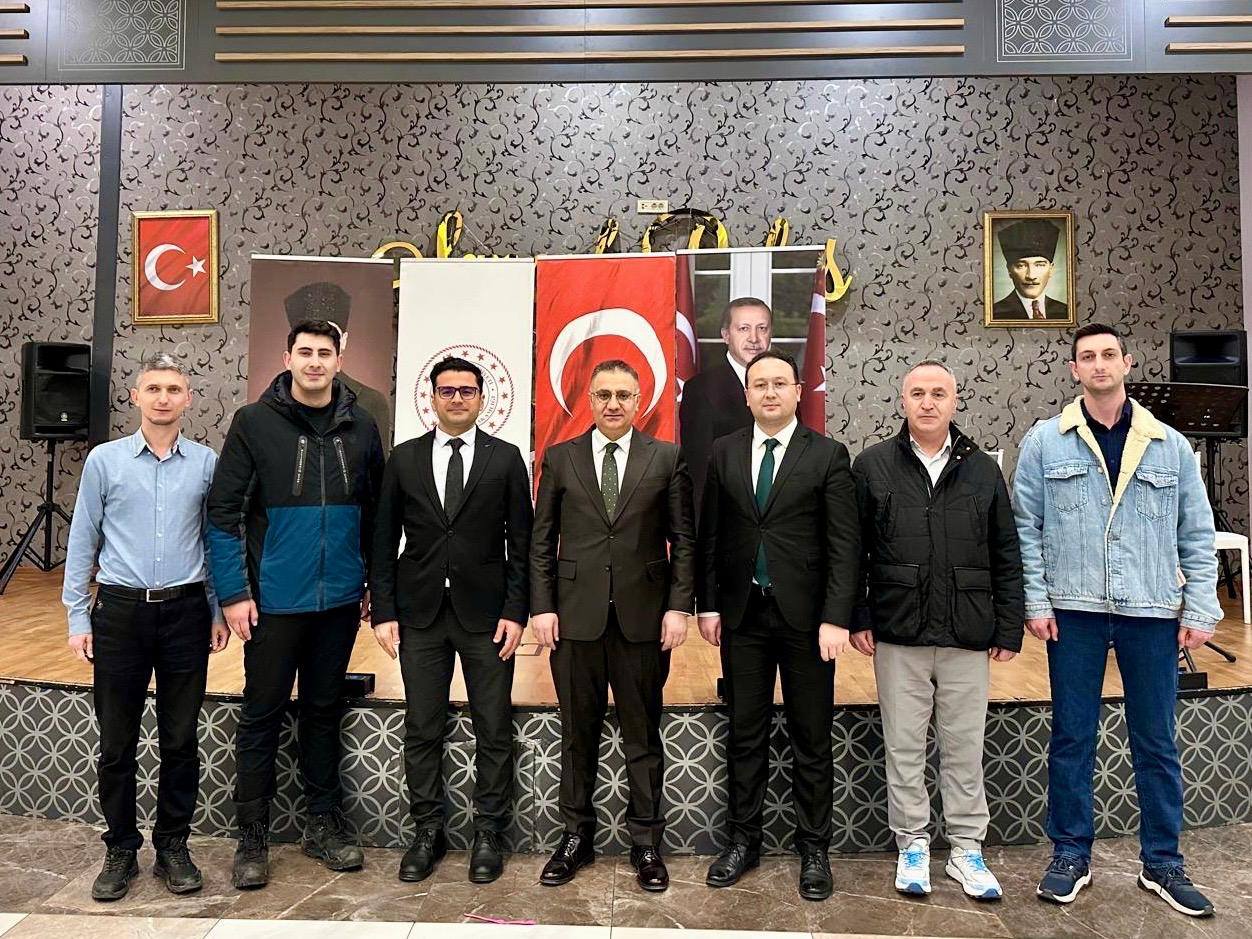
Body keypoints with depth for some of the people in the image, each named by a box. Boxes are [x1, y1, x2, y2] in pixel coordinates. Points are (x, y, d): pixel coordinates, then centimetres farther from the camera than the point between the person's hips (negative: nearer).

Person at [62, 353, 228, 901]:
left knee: (180, 739, 8)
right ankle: (120, 850, 24)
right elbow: (82, 542, 4)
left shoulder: (206, 463, 2)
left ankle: (172, 846, 23)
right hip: (121, 610, 0)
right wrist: (78, 617, 1)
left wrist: (220, 610, 5)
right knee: (117, 741, 8)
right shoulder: (104, 460, 1)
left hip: (185, 611, 0)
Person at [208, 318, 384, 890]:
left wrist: (374, 583, 7)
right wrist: (234, 593, -11)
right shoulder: (255, 422, -4)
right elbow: (224, 513, -6)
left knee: (324, 710, 15)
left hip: (340, 600, 3)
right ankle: (252, 836, 23)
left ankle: (323, 823, 29)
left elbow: (376, 514, 9)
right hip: (273, 600, -3)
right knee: (262, 715, 8)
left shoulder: (360, 427, 4)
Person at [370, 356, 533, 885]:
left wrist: (515, 611, -6)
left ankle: (488, 835, 20)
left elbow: (521, 543, 1)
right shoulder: (404, 458, 6)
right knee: (421, 731, 9)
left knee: (494, 731, 5)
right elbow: (384, 540, 7)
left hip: (486, 613, -1)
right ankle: (427, 833, 25)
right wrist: (383, 611, 0)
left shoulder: (505, 459, 2)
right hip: (420, 614, 2)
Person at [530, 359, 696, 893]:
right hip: (576, 615, 1)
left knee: (642, 733, 9)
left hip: (644, 617, -1)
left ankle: (645, 842, 24)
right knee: (577, 733, 12)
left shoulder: (666, 459, 4)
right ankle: (576, 836, 28)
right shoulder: (560, 458, 6)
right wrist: (541, 607, -1)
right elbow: (542, 541, 6)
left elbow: (683, 541, 3)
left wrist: (679, 606, -5)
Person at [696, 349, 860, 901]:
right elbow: (709, 535, 8)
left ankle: (813, 849, 24)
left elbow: (844, 544, -6)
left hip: (805, 615, -2)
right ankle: (743, 840, 27)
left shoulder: (828, 455, -3)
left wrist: (835, 618, -13)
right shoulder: (724, 452, 6)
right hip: (742, 614, 2)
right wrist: (708, 605, 4)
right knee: (745, 735, 12)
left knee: (811, 738, 9)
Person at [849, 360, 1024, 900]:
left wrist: (1008, 630, 4)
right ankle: (912, 845, 25)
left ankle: (966, 849, 26)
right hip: (897, 636, -1)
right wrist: (858, 619, -3)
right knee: (904, 748, 9)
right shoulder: (872, 466, 1)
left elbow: (1006, 557, 7)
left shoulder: (983, 471, 6)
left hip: (967, 638, 1)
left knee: (964, 749, 10)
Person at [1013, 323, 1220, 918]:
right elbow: (1026, 529, -1)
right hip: (1074, 612, -1)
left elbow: (1197, 536, 7)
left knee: (1156, 743, 11)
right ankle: (1070, 856, 23)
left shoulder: (1170, 445, 5)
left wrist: (1200, 610, 1)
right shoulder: (1045, 442, 0)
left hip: (1152, 614, 2)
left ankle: (1161, 864, 27)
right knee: (1071, 739, 8)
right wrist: (1035, 603, -6)